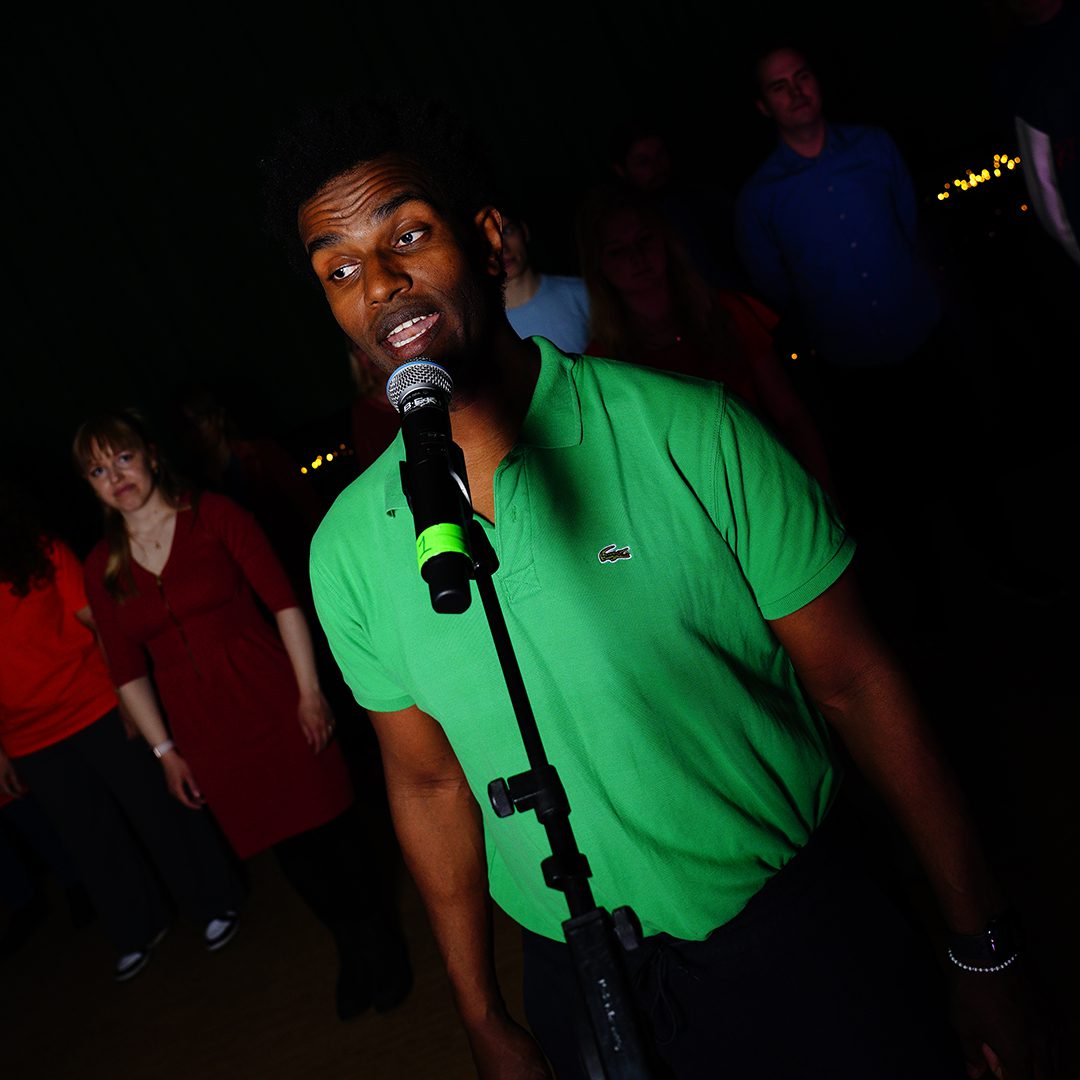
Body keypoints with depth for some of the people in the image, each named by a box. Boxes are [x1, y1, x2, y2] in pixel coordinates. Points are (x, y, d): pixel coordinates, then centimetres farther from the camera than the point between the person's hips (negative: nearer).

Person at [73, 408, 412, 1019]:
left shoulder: (214, 515, -5)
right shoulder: (104, 567, 4)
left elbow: (284, 600, -8)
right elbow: (128, 670, 8)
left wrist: (310, 691, -12)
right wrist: (165, 750, 6)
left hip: (273, 704, -3)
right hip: (205, 734, 3)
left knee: (330, 827, 4)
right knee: (288, 847, 11)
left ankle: (378, 939, 28)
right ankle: (352, 950, 34)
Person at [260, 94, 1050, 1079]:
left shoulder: (687, 434, -17)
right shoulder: (349, 551, -7)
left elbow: (854, 681, -11)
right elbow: (429, 783, 3)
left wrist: (983, 953, -6)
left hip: (789, 934, -2)